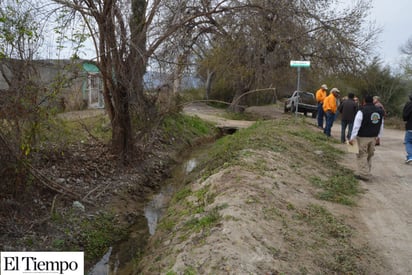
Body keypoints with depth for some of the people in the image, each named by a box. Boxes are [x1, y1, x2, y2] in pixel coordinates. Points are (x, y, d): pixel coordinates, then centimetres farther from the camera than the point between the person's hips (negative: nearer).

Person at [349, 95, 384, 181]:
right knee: (369, 155, 18)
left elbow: (356, 125, -16)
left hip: (363, 137, -6)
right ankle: (367, 173, 27)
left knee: (362, 155, 1)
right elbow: (381, 125, 13)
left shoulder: (362, 111, -14)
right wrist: (378, 136, 20)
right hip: (373, 137, 6)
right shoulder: (379, 111, 7)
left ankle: (364, 174, 0)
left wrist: (352, 138, -14)